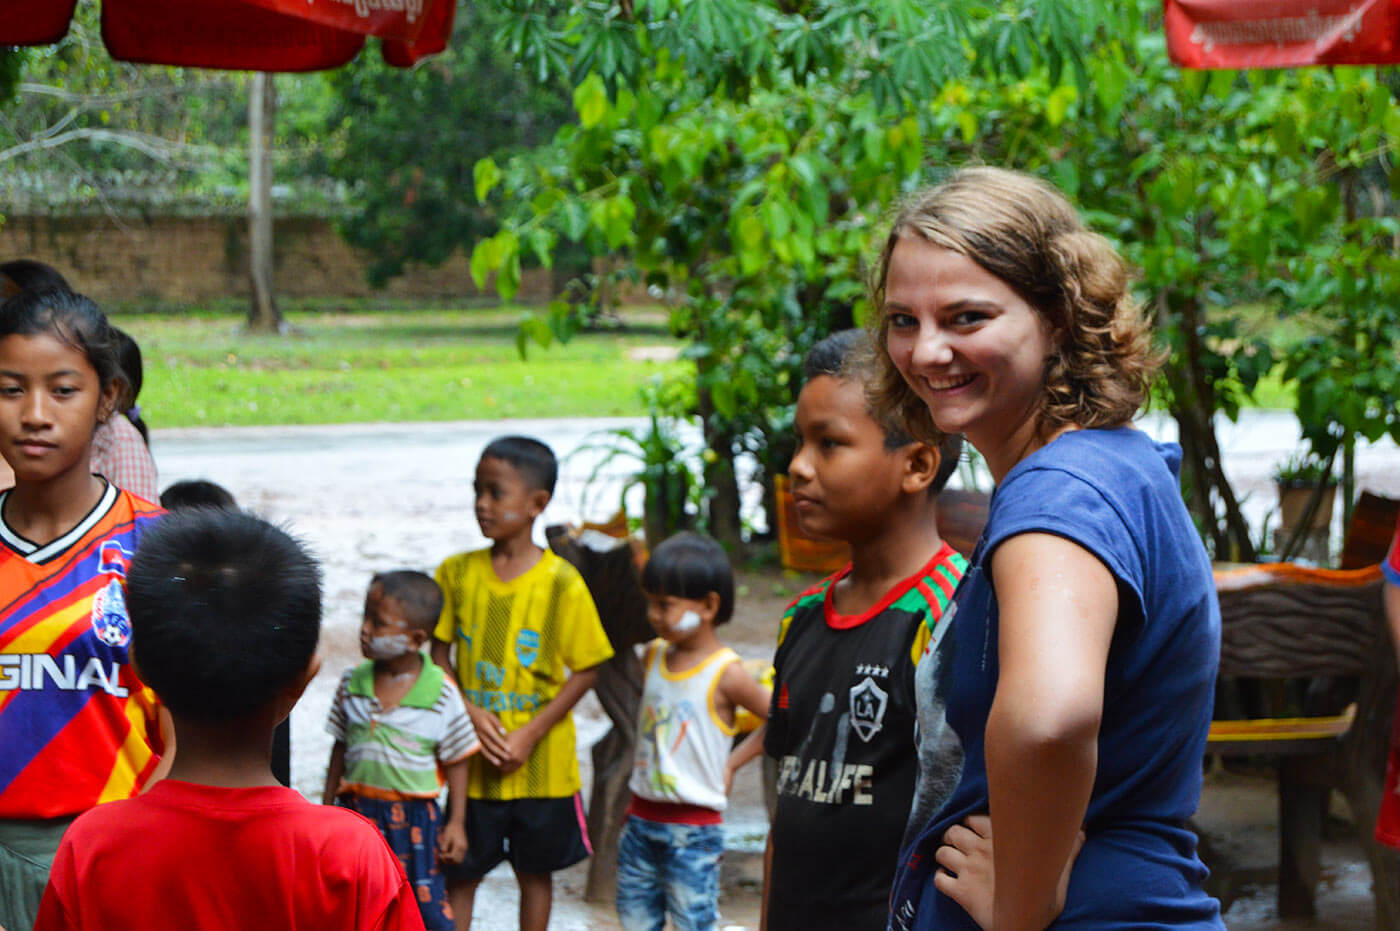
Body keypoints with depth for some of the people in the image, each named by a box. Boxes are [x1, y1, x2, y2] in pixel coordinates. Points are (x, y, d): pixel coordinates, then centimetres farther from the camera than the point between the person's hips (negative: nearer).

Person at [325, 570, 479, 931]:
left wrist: (457, 823, -2)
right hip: (358, 809, 3)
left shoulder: (441, 692, -10)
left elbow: (456, 762, -2)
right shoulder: (353, 682, -1)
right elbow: (341, 749, 9)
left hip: (414, 817, -3)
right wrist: (327, 807, 11)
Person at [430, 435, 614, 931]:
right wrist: (471, 714, -13)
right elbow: (438, 654, 3)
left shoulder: (561, 582, -11)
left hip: (541, 762, -2)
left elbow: (585, 671, -7)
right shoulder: (456, 573, -2)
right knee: (458, 871, 7)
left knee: (535, 870, 13)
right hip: (471, 760, 2)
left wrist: (530, 735, -14)